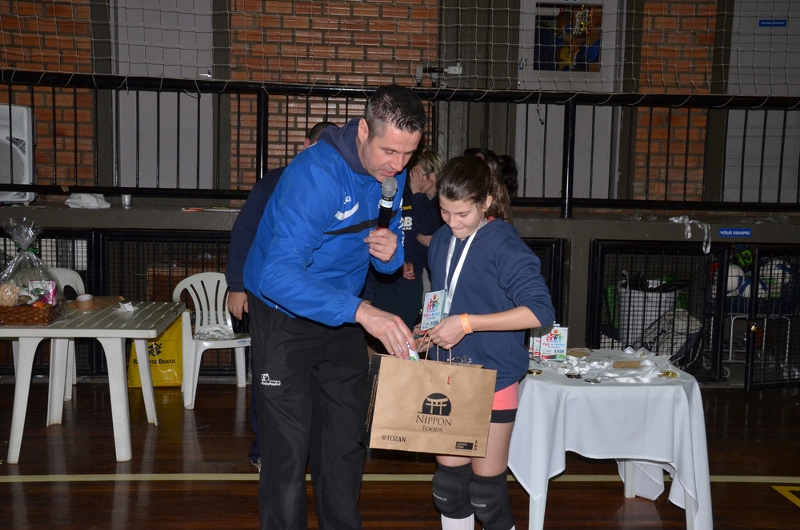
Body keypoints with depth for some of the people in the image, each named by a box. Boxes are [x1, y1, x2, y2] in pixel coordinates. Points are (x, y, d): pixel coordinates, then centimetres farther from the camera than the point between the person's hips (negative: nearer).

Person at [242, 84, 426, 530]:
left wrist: (391, 251, -19)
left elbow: (389, 261, 6)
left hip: (344, 318, 6)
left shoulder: (393, 174, -6)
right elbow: (278, 275, -39)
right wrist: (361, 311, -48)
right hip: (285, 316, -6)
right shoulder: (316, 174, -29)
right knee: (289, 449, -2)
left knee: (344, 443, 15)